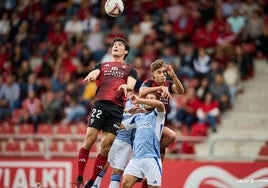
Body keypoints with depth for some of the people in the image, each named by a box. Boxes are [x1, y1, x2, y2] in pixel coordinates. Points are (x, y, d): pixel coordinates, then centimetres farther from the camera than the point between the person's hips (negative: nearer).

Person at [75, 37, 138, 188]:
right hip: (100, 104, 0)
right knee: (89, 139, -14)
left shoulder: (130, 70, 21)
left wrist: (126, 86, -22)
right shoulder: (102, 66, 24)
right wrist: (91, 76, -21)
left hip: (117, 109, 0)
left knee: (106, 147, -5)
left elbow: (131, 84, 3)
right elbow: (94, 73, 4)